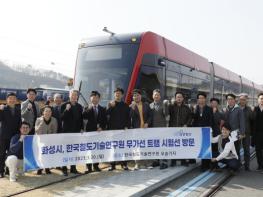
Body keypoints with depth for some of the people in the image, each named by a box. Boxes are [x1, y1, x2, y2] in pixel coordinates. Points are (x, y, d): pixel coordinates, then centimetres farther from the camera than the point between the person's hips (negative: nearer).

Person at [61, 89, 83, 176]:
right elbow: (62, 118, -12)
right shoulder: (64, 105, -4)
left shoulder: (79, 106, 9)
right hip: (67, 131, -4)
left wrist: (81, 129, 6)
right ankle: (64, 168, 8)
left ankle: (73, 168, 16)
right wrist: (66, 110, -24)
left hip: (76, 131, 4)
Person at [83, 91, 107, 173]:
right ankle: (89, 166, 3)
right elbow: (84, 117, -10)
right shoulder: (88, 109, 8)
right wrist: (89, 109, -16)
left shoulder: (102, 109, 13)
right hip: (90, 131, -2)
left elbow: (105, 121, 10)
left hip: (99, 131, 2)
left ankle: (96, 166, 13)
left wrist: (101, 128, -4)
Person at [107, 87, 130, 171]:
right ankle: (112, 164, 7)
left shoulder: (125, 105, 11)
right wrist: (111, 106, -18)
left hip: (122, 129, 0)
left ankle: (124, 164, 7)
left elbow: (128, 117, 9)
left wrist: (127, 126, -3)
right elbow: (107, 114, -6)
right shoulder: (110, 104, 9)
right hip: (112, 128, 0)